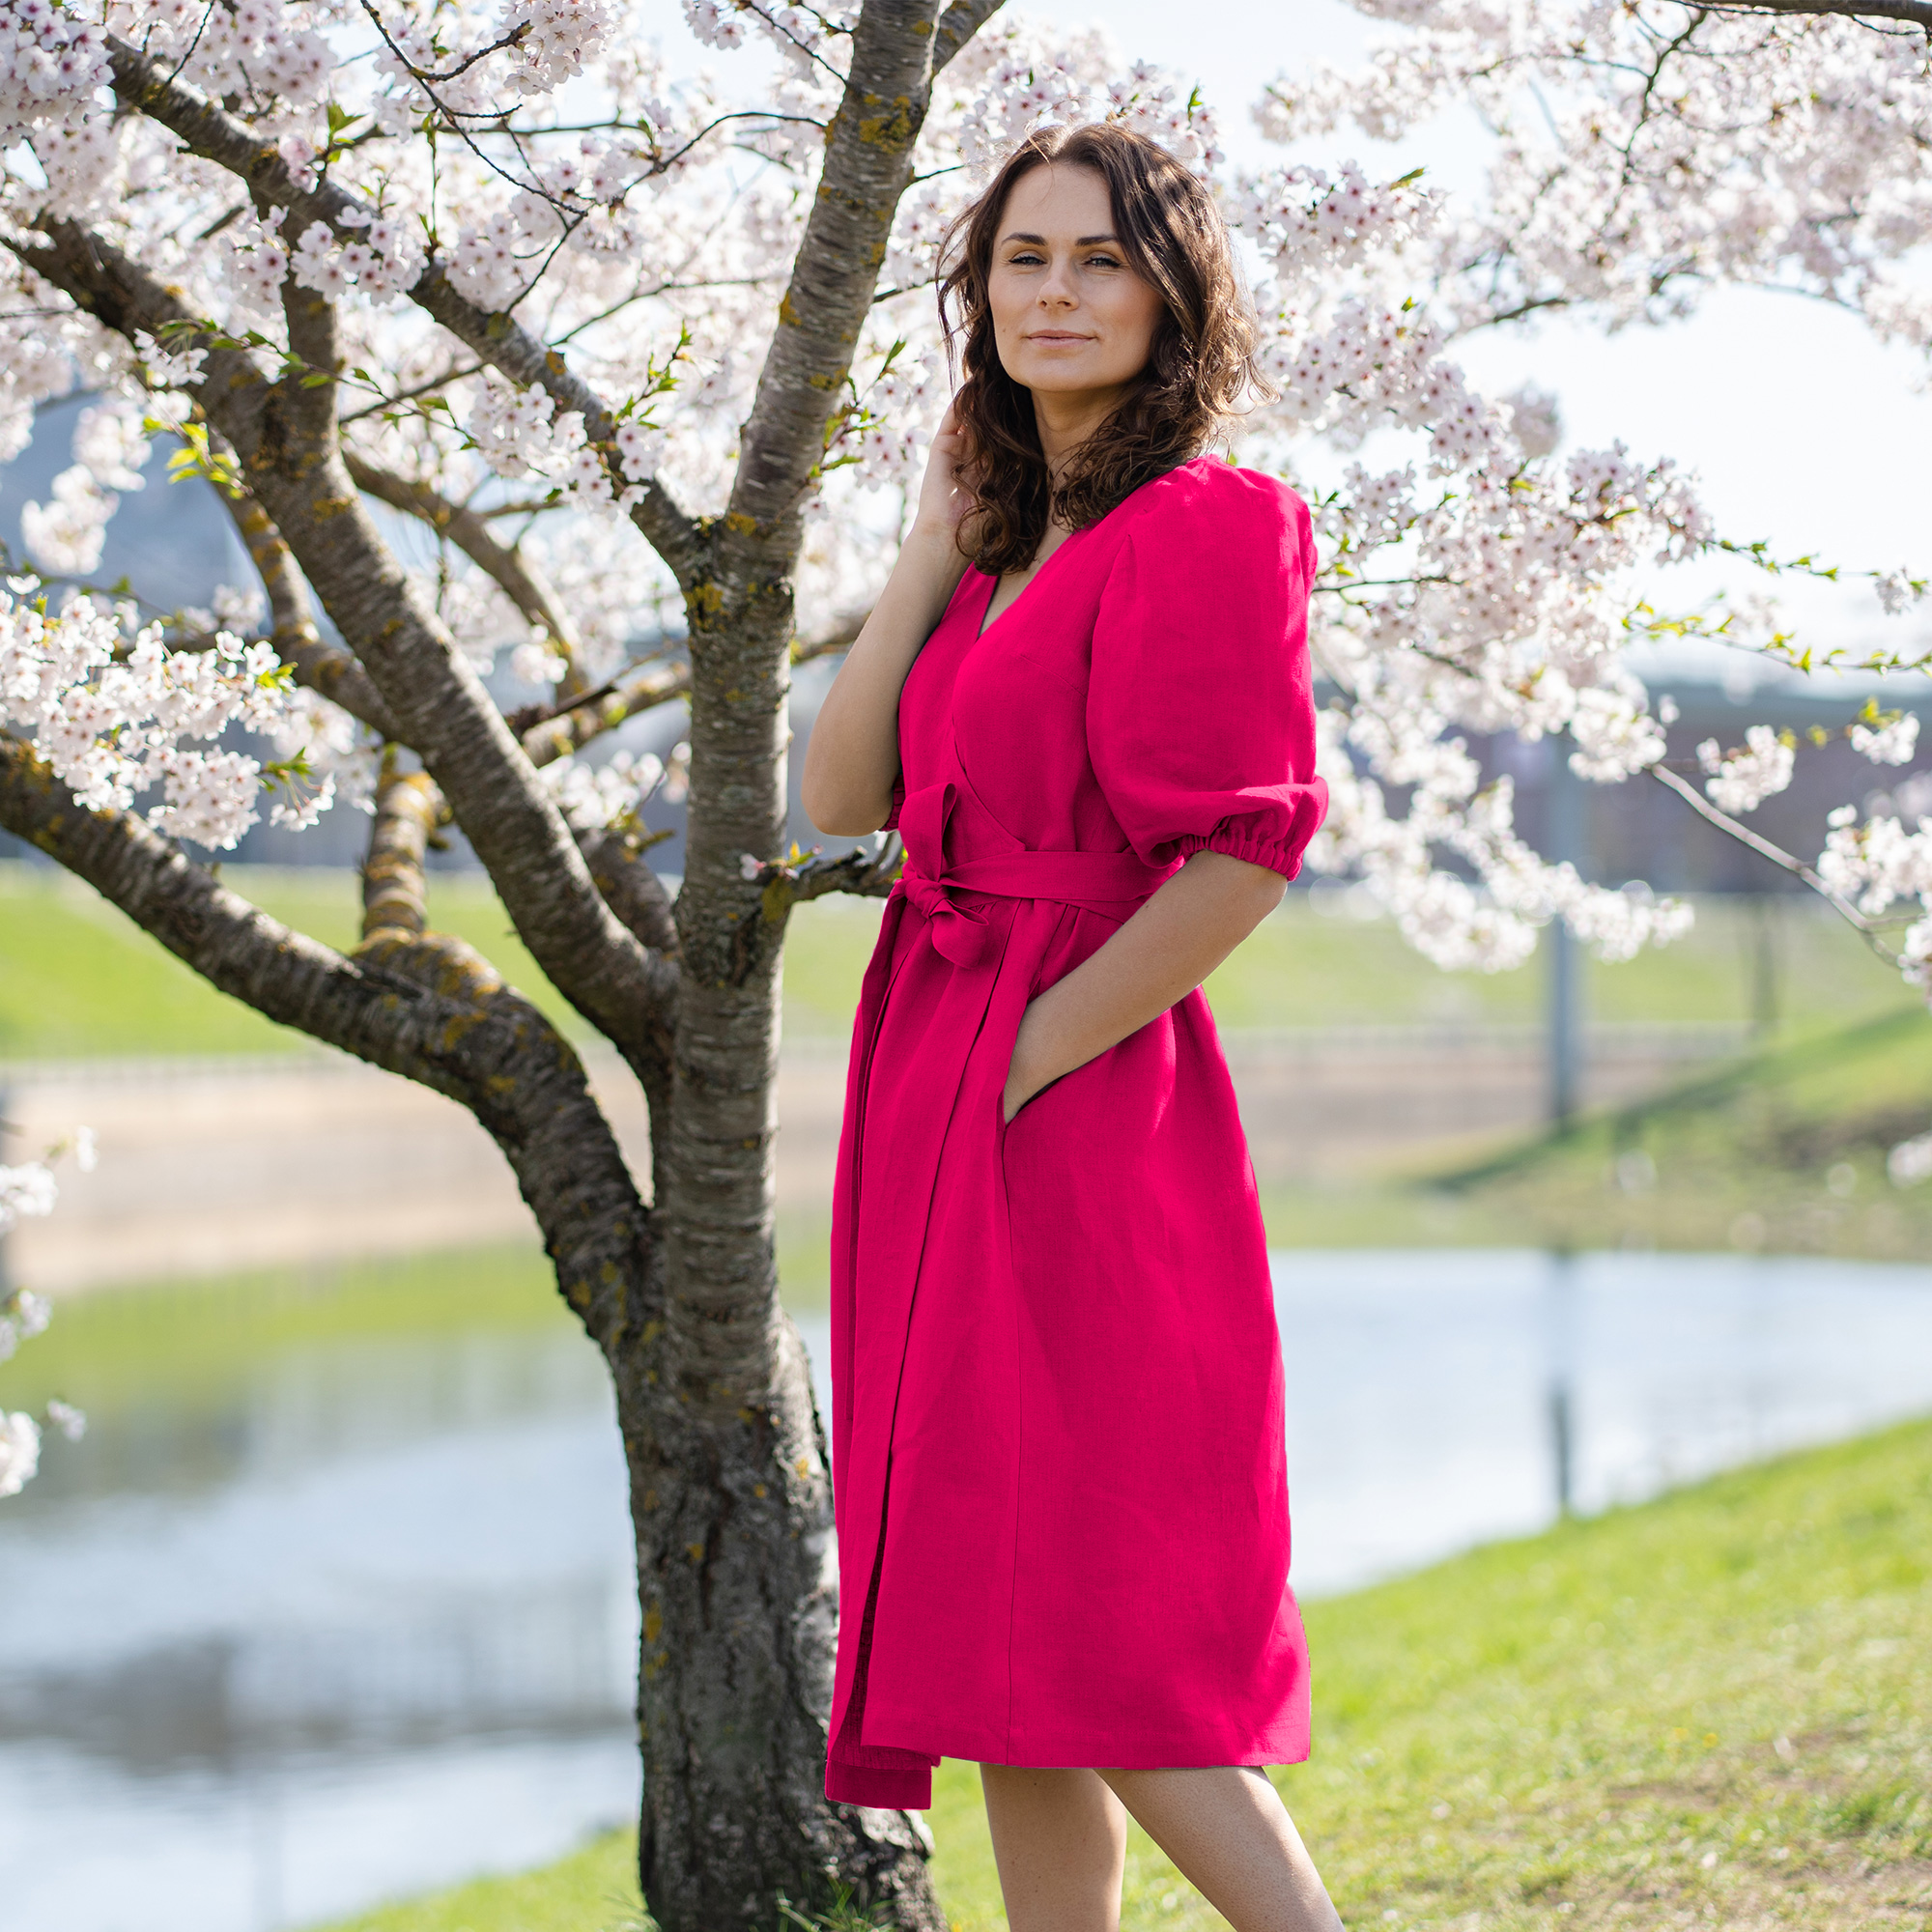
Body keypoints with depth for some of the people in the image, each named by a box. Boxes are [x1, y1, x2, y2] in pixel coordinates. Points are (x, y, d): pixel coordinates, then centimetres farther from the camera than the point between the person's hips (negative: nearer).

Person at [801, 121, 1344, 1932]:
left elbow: (1244, 855, -18)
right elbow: (839, 798, 8)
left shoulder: (1202, 528, -9)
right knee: (1004, 1621, 10)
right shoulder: (1008, 547, 16)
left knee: (1086, 1618, -9)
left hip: (1079, 1118, -9)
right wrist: (936, 542, 5)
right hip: (934, 1106, 9)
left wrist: (1038, 1051, -14)